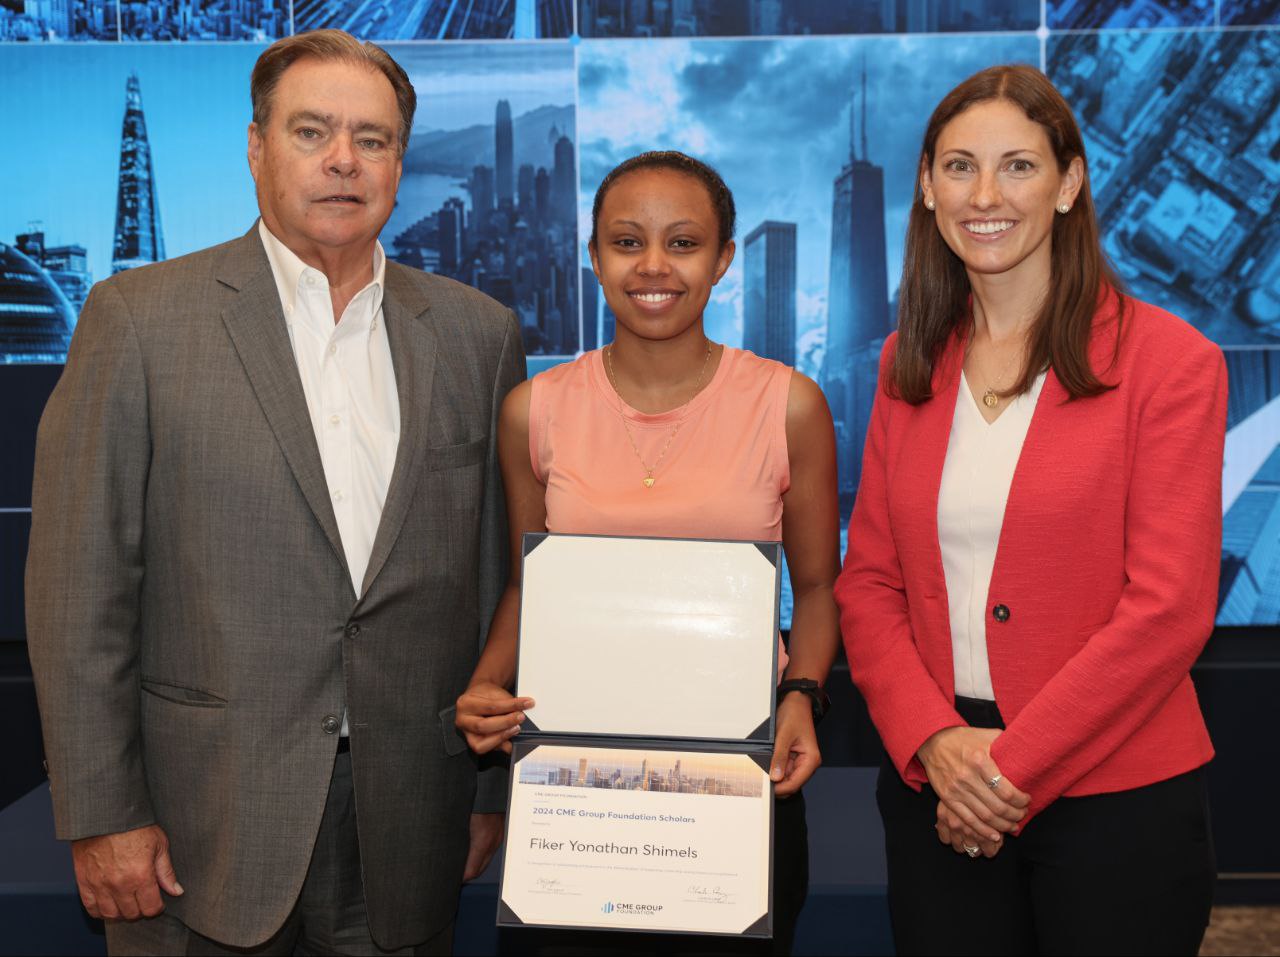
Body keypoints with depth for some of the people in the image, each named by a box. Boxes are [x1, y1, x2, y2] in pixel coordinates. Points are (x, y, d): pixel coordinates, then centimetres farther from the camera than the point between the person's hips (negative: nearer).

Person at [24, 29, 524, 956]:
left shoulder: (478, 333, 5)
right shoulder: (140, 317, -4)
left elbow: (501, 573, 7)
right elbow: (80, 585, -5)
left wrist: (501, 785, 7)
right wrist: (102, 815, -8)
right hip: (204, 827, -2)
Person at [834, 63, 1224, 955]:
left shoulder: (1170, 362, -7)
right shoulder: (910, 367, 6)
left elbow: (1168, 609, -12)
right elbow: (869, 581, 5)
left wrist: (1009, 767, -13)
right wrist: (934, 739, -10)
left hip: (1115, 792, -3)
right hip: (936, 791, 4)